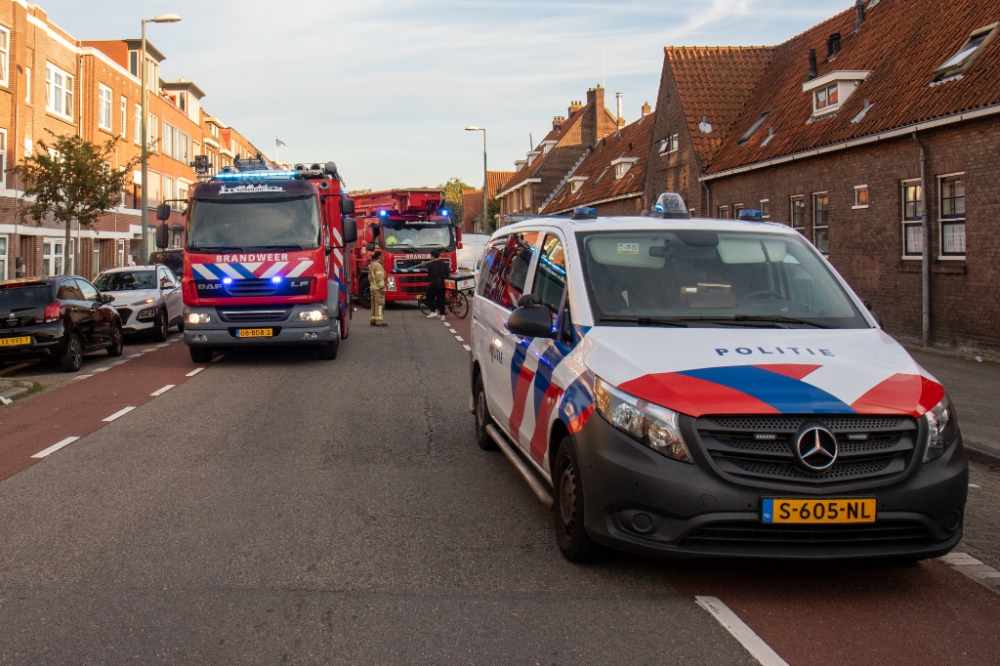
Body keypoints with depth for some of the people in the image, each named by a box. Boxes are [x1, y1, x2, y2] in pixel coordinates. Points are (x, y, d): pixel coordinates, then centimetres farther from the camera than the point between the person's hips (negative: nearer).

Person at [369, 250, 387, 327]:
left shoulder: (371, 265, 16)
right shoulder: (378, 265, -14)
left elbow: (370, 277, 21)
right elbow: (379, 278, -21)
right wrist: (382, 288, -20)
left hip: (372, 287, 10)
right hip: (378, 288, -10)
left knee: (374, 304, 12)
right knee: (379, 304, -9)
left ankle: (373, 320, 14)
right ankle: (379, 321, -12)